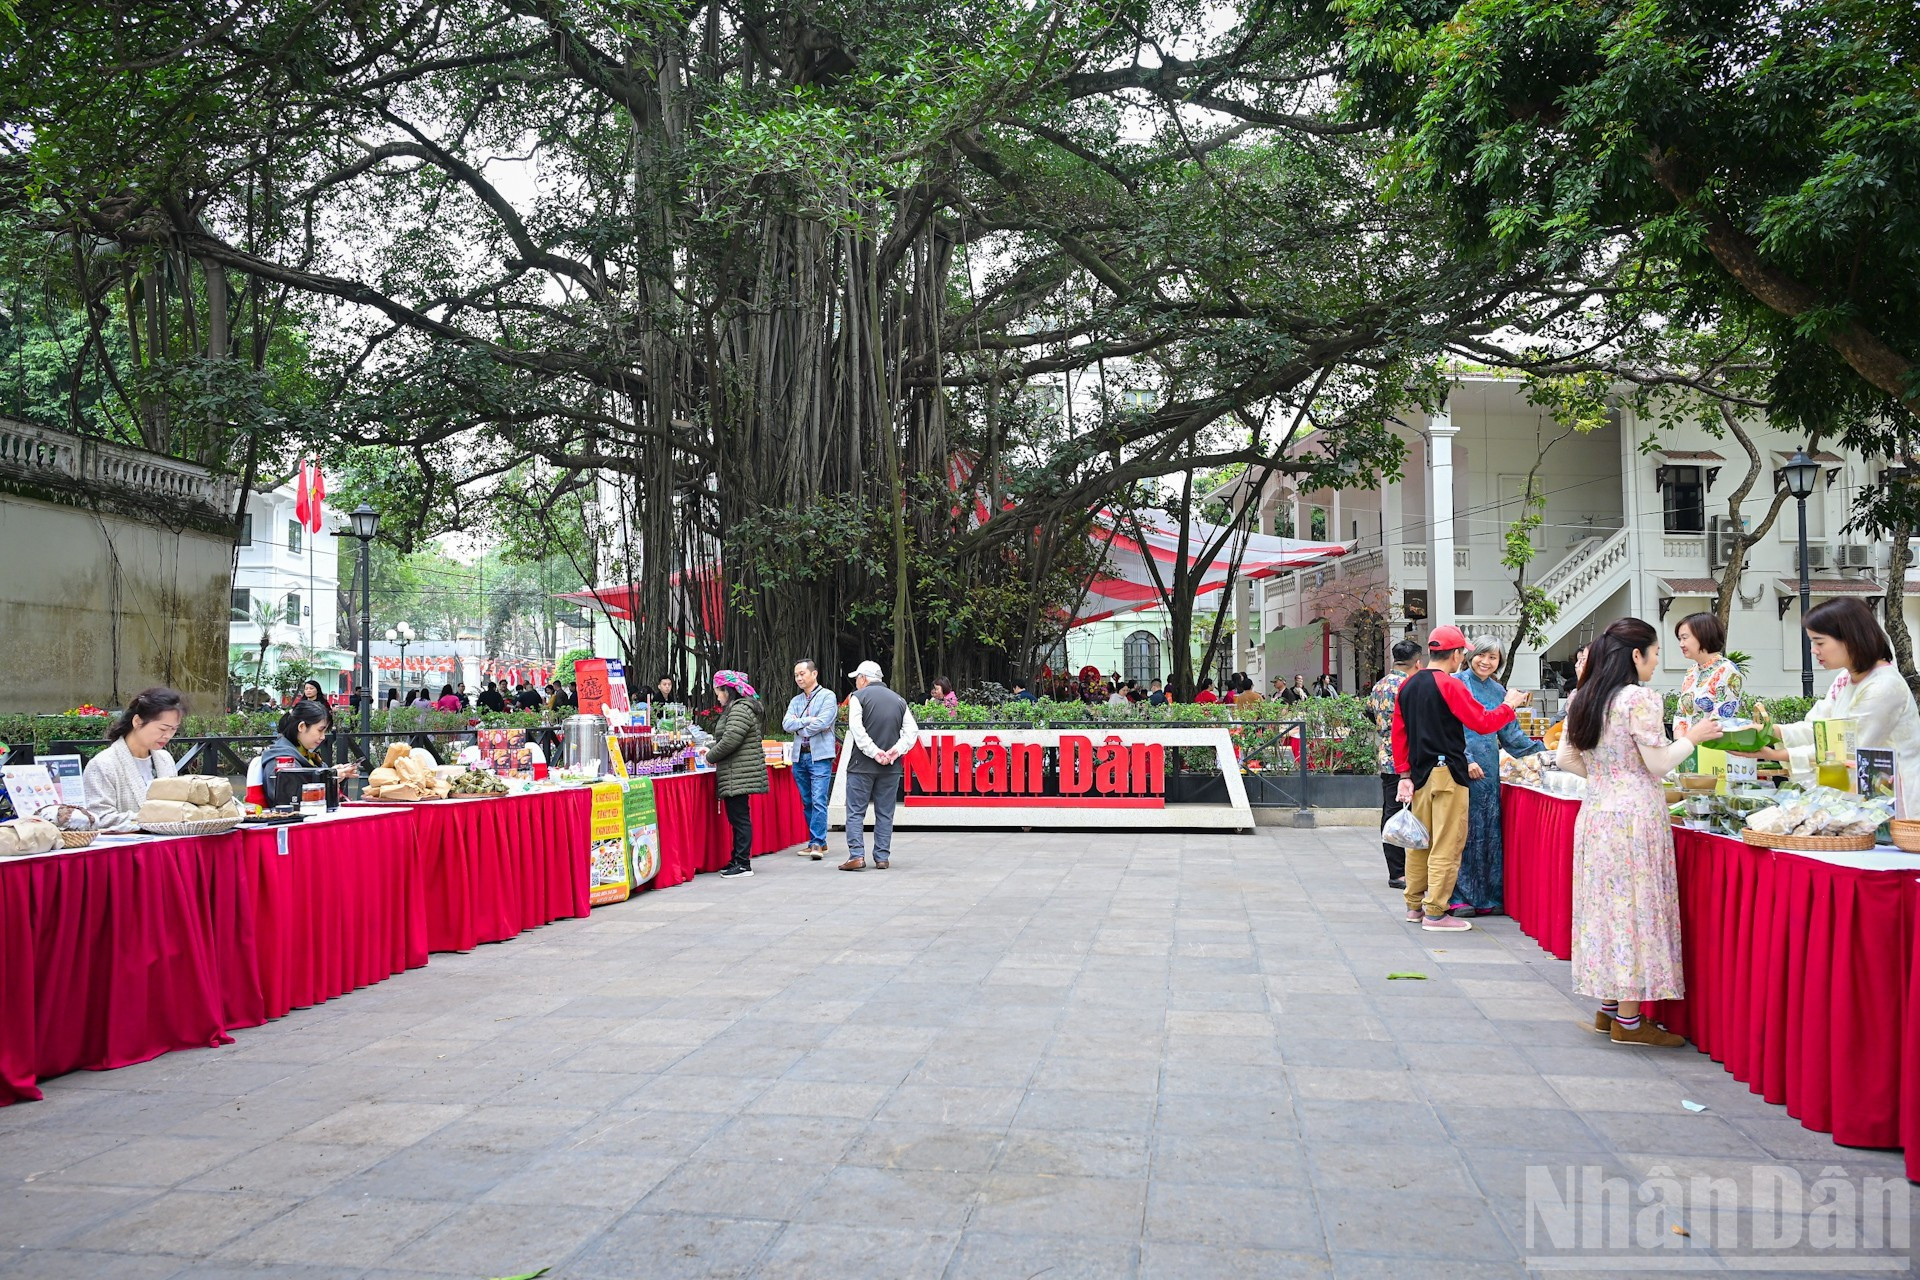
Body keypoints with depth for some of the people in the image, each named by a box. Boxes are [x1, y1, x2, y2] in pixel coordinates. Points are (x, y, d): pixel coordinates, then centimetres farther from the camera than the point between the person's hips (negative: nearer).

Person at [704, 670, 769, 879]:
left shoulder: (740, 710, -14)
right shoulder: (737, 708, 19)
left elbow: (730, 741, -21)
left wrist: (711, 757, -7)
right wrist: (711, 749, 17)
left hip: (739, 775, -10)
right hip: (737, 775, 10)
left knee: (740, 818, -8)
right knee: (737, 818, 13)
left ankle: (743, 864, -6)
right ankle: (738, 860, 19)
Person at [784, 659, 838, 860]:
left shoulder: (827, 696, 0)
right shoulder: (795, 701, 17)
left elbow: (823, 723, -14)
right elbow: (786, 724, 2)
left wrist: (799, 727, -2)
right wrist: (808, 720, -10)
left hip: (820, 755, -6)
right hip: (799, 756, 6)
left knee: (818, 801, -12)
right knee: (807, 803, 9)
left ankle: (817, 843, -12)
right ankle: (819, 841, 16)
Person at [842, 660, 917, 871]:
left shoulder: (859, 697, -1)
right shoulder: (899, 700, 12)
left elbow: (856, 730, -13)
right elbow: (912, 731, 4)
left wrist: (875, 753, -13)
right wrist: (896, 751, -5)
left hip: (862, 765, -4)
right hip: (891, 767, 4)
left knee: (855, 812, 1)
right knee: (885, 814, 9)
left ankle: (856, 855, -7)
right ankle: (882, 858, 8)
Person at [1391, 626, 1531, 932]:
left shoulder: (1408, 686, 9)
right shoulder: (1450, 686, -13)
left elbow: (1399, 732, 10)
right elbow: (1483, 723, -13)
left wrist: (1405, 773, 13)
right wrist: (1509, 705, 4)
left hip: (1419, 773, 8)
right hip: (1447, 773, -7)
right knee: (1446, 845, -3)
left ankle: (1414, 905, 22)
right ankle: (1435, 913, -2)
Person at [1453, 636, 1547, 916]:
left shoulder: (1498, 691, 16)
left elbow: (1509, 732, 22)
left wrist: (1540, 750, 15)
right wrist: (1467, 760, -15)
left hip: (1490, 769, 6)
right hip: (1462, 767, -6)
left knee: (1490, 830, 6)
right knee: (1463, 828, -5)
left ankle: (1488, 897, 12)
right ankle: (1459, 897, 1)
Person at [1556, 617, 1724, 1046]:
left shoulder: (1583, 700, 10)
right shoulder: (1640, 698, -12)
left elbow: (1567, 759, 12)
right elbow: (1658, 764, -11)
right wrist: (1693, 737, 2)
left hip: (1596, 811, 8)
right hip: (1634, 814, -8)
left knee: (1609, 902, 13)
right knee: (1635, 904, -2)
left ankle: (1609, 1007, 20)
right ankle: (1629, 1020, 4)